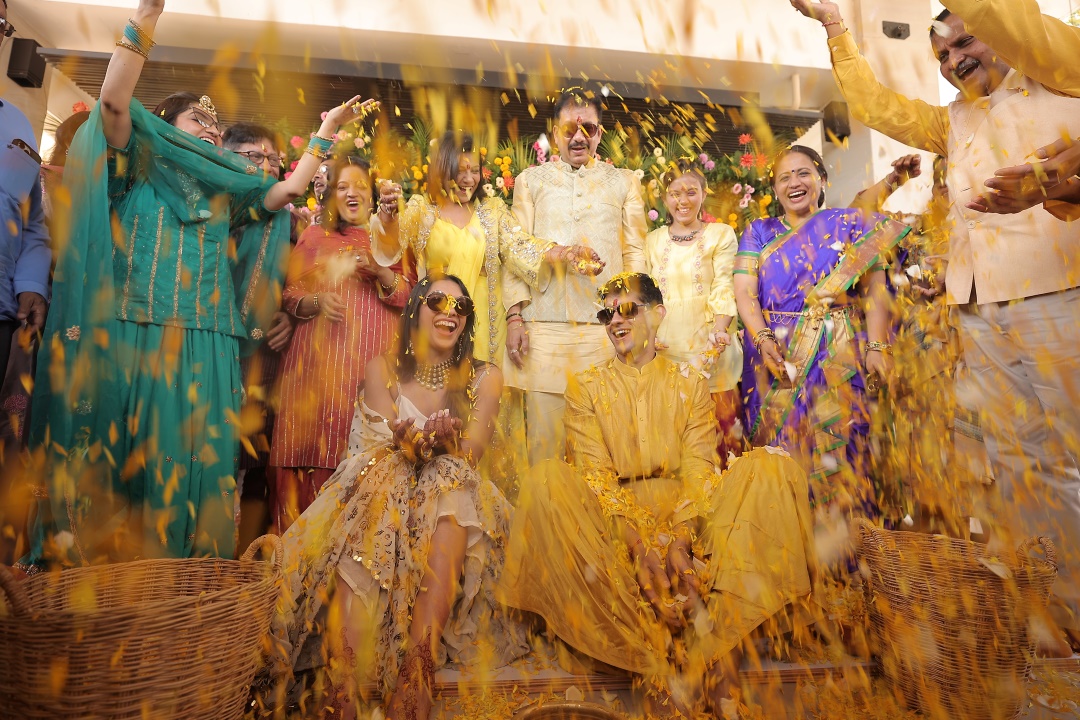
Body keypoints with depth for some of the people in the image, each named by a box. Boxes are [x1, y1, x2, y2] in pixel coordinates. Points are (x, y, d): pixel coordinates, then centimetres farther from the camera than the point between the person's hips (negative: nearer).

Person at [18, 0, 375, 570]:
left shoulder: (228, 190, 24)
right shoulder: (139, 164, 12)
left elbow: (289, 189, 17)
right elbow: (113, 99, -5)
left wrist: (326, 131, 20)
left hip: (204, 346, 4)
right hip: (129, 334, -3)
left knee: (188, 456, 1)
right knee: (111, 449, -4)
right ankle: (82, 558, 3)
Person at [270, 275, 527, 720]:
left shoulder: (484, 378, 7)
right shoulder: (383, 369, 8)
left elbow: (469, 455, -4)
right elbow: (386, 447, -5)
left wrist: (444, 441, -30)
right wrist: (428, 441, -31)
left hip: (449, 500, 0)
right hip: (381, 493, 1)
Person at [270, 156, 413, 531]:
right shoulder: (315, 235, 16)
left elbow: (410, 295, 4)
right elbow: (290, 295, 12)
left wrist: (378, 271, -12)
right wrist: (316, 302, -8)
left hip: (375, 358, -1)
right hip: (320, 357, 1)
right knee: (318, 443, -5)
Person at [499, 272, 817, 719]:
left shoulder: (689, 382, 10)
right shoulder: (586, 387, 8)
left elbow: (699, 469, -2)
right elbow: (594, 476, -4)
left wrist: (678, 537, -22)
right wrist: (638, 542, -21)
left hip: (687, 519, 1)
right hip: (614, 524, 0)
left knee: (772, 466, -19)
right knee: (546, 481, -30)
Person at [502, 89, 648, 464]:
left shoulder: (625, 183, 17)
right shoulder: (530, 180, 17)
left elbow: (635, 254, 12)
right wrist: (514, 318, -1)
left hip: (607, 327, 0)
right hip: (544, 326, 0)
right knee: (545, 433, -1)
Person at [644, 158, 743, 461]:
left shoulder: (721, 234, 5)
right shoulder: (653, 240, 14)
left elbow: (724, 289, -5)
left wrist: (720, 330, -20)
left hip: (708, 342, -2)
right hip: (665, 342, 3)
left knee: (716, 420, -1)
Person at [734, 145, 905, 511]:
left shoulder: (850, 223, 11)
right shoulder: (758, 233, 15)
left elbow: (874, 291, 1)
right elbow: (744, 291, 2)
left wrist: (877, 347, -14)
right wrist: (763, 339, -15)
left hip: (837, 355, -1)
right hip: (775, 355, 1)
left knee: (835, 441, -8)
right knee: (783, 444, 0)